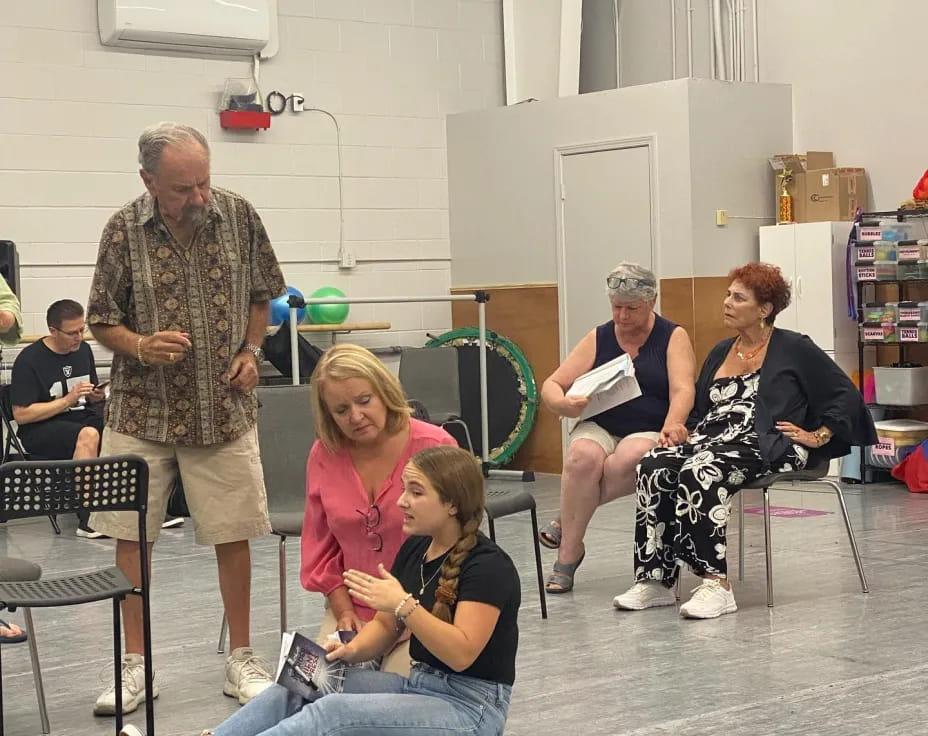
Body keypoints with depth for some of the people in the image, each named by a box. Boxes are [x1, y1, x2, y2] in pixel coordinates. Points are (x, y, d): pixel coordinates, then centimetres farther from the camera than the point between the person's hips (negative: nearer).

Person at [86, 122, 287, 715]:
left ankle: (242, 660, 20)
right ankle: (137, 665, 17)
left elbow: (261, 295, 11)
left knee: (234, 534, 4)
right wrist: (141, 346, -19)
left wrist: (251, 350, -3)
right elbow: (102, 321, 0)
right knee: (129, 534, 3)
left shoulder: (239, 216, -4)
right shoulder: (124, 231, -8)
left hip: (225, 409, 1)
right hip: (143, 409, 0)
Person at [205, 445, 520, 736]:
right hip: (418, 685, 8)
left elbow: (462, 654, -25)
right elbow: (386, 626, 15)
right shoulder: (414, 549, 8)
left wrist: (403, 604, -32)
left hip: (471, 707, -8)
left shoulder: (488, 566, -17)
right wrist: (352, 650, -6)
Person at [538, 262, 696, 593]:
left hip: (649, 432, -2)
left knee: (624, 461, -37)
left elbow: (682, 389, -11)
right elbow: (551, 386, 6)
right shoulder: (598, 339, 11)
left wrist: (672, 425, -32)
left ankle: (565, 525, -16)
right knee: (582, 456, -34)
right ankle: (568, 554, -23)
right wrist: (564, 404, -19)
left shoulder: (673, 338, 5)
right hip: (599, 429, 2)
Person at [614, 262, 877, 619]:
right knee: (652, 468, -25)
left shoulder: (794, 349, 5)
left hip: (766, 446, -6)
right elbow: (699, 409, 31)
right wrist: (688, 430, 11)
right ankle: (655, 580, -27)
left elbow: (845, 394, 4)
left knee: (698, 473, -37)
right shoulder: (720, 352, 24)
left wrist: (817, 436, -3)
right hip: (711, 440, 6)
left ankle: (717, 584, -38)